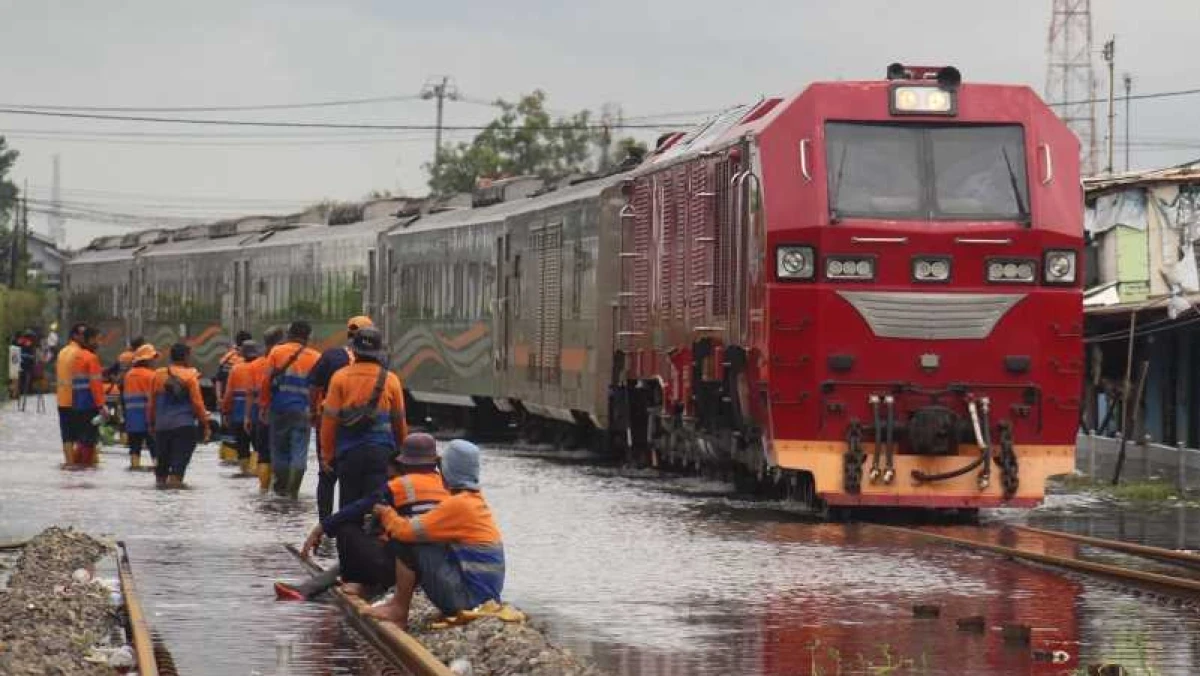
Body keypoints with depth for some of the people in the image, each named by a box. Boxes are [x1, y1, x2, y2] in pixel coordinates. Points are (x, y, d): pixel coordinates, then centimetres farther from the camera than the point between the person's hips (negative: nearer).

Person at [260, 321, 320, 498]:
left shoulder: (276, 352, 1)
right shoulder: (315, 357, 0)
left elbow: (267, 381, -1)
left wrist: (263, 406, 5)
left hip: (279, 408, 1)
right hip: (302, 410, -1)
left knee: (279, 448, 13)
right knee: (299, 449, 2)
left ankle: (281, 486, 17)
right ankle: (293, 489, -6)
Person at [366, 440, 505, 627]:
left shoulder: (457, 505, -18)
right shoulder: (476, 500, 11)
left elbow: (406, 531, -17)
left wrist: (386, 513, 3)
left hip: (467, 596, -9)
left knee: (407, 545, -10)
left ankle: (399, 612, 2)